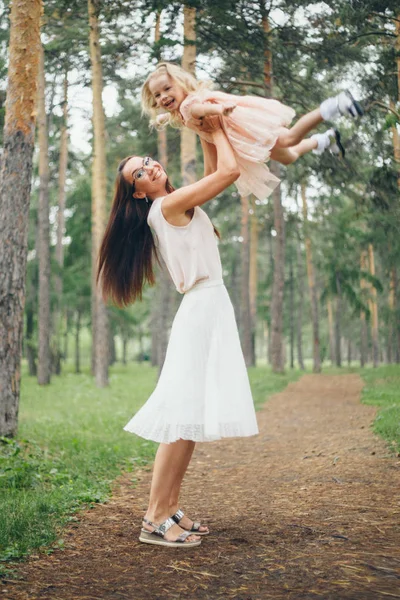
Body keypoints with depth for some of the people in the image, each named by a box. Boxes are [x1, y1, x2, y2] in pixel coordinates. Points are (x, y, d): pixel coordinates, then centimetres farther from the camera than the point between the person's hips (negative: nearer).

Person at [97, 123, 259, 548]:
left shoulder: (176, 207, 20)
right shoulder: (169, 204, -7)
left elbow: (217, 174, 30)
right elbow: (230, 170, -12)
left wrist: (210, 134, 22)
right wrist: (216, 129, 4)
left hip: (210, 310, 10)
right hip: (203, 309, -10)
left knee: (192, 416, 7)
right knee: (185, 416, -12)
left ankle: (169, 508, 11)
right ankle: (155, 518, -10)